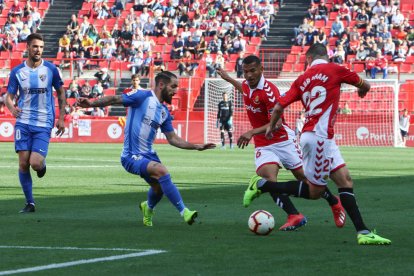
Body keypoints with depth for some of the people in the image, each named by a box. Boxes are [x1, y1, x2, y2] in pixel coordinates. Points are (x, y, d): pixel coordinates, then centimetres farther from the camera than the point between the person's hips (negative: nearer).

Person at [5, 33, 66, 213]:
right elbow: (9, 96, 8)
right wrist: (12, 108, -15)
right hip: (23, 122, 1)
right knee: (23, 163, -5)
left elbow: (61, 93, 11)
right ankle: (29, 203, 8)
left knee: (35, 163, -15)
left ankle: (42, 164, 24)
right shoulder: (17, 72, 3)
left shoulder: (50, 69, 1)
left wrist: (61, 118, 5)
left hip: (44, 124, -1)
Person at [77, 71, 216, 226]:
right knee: (162, 171, -29)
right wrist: (91, 104, -27)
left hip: (148, 154, 9)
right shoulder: (142, 96, -10)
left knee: (159, 188, 18)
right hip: (132, 156, -9)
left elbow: (173, 139, 14)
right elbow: (115, 99, -14)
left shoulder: (164, 112, 11)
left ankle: (148, 208, 53)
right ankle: (184, 212, -26)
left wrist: (197, 147, 7)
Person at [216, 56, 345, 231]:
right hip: (263, 145, 6)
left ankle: (335, 204, 31)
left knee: (305, 177, 6)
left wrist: (252, 133, -36)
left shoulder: (269, 91, -22)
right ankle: (295, 216, -28)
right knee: (267, 179, -22)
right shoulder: (246, 85, 1)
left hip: (282, 140, -6)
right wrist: (229, 79, 38)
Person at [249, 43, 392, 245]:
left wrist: (271, 127, 25)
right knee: (314, 191, -3)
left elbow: (279, 106, 6)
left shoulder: (302, 79, 11)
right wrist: (362, 90, 36)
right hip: (318, 136, -7)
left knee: (345, 180, 8)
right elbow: (365, 86, 11)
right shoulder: (334, 70, -2)